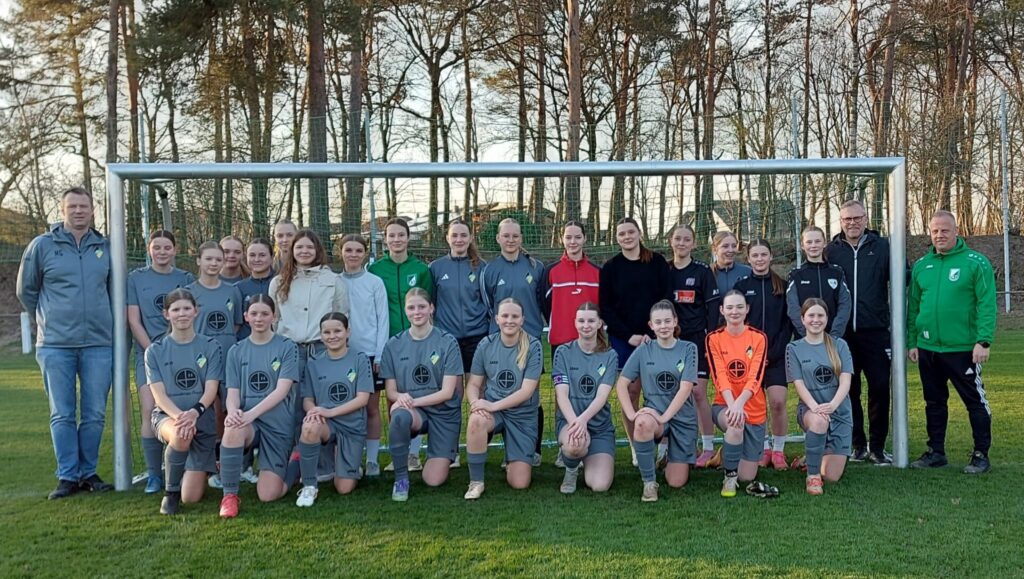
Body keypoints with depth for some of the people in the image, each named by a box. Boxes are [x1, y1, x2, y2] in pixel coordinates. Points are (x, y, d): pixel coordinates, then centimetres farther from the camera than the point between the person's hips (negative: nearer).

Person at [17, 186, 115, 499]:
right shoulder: (42, 245, 2)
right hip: (55, 345, -2)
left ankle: (88, 472, 17)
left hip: (98, 344, 2)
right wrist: (50, 320, 14)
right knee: (62, 415, 3)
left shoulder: (105, 248, 8)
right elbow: (26, 291, 11)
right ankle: (67, 476, 11)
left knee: (95, 414, 5)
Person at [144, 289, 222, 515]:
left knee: (191, 497, -8)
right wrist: (179, 416, -26)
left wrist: (194, 412, -26)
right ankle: (170, 493, -14)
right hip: (166, 415, 0)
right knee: (181, 435, -40)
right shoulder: (155, 350, 3)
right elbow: (159, 395, -6)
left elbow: (211, 390, -5)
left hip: (202, 418, 0)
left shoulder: (210, 347, 3)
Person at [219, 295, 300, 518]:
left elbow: (282, 390, -10)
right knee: (233, 431, -37)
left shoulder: (287, 347, 0)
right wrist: (233, 412, -22)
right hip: (247, 419, 2)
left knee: (268, 495, -8)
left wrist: (252, 413, -24)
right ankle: (230, 495, -19)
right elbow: (233, 393, 2)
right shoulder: (236, 351, 8)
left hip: (279, 424, -2)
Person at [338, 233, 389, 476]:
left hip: (370, 353, -1)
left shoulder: (375, 282, 0)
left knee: (372, 407, 3)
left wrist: (380, 354, -7)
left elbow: (382, 320, -1)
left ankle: (372, 460, 11)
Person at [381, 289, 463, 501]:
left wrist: (414, 401, -21)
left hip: (444, 413, -1)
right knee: (400, 416, -37)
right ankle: (401, 478, -16)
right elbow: (390, 391, 2)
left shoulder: (447, 342, -5)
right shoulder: (394, 345, 2)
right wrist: (400, 397, -22)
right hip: (413, 411, 1)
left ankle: (449, 452, 26)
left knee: (434, 480, -10)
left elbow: (447, 392, -9)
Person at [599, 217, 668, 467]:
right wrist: (629, 335, -7)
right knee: (631, 391, -1)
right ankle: (635, 449, 5)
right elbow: (605, 307, 3)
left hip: (654, 337, 0)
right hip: (623, 339, 0)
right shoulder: (610, 267, 5)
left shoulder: (657, 262, 4)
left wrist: (654, 332, -9)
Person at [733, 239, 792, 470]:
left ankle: (778, 450, 7)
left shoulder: (782, 286, 5)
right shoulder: (741, 286, 5)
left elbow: (788, 322, 2)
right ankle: (763, 448, 15)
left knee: (778, 402, -8)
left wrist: (773, 352, -7)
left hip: (777, 355, 0)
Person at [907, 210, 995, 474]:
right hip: (927, 349, 5)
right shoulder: (921, 266, 9)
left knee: (975, 401, 3)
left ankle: (981, 455, 15)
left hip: (963, 348, -5)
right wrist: (912, 342, 8)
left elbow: (987, 305, -10)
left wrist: (983, 341, -17)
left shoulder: (976, 262, -6)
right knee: (934, 402, 14)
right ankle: (936, 452, 25)